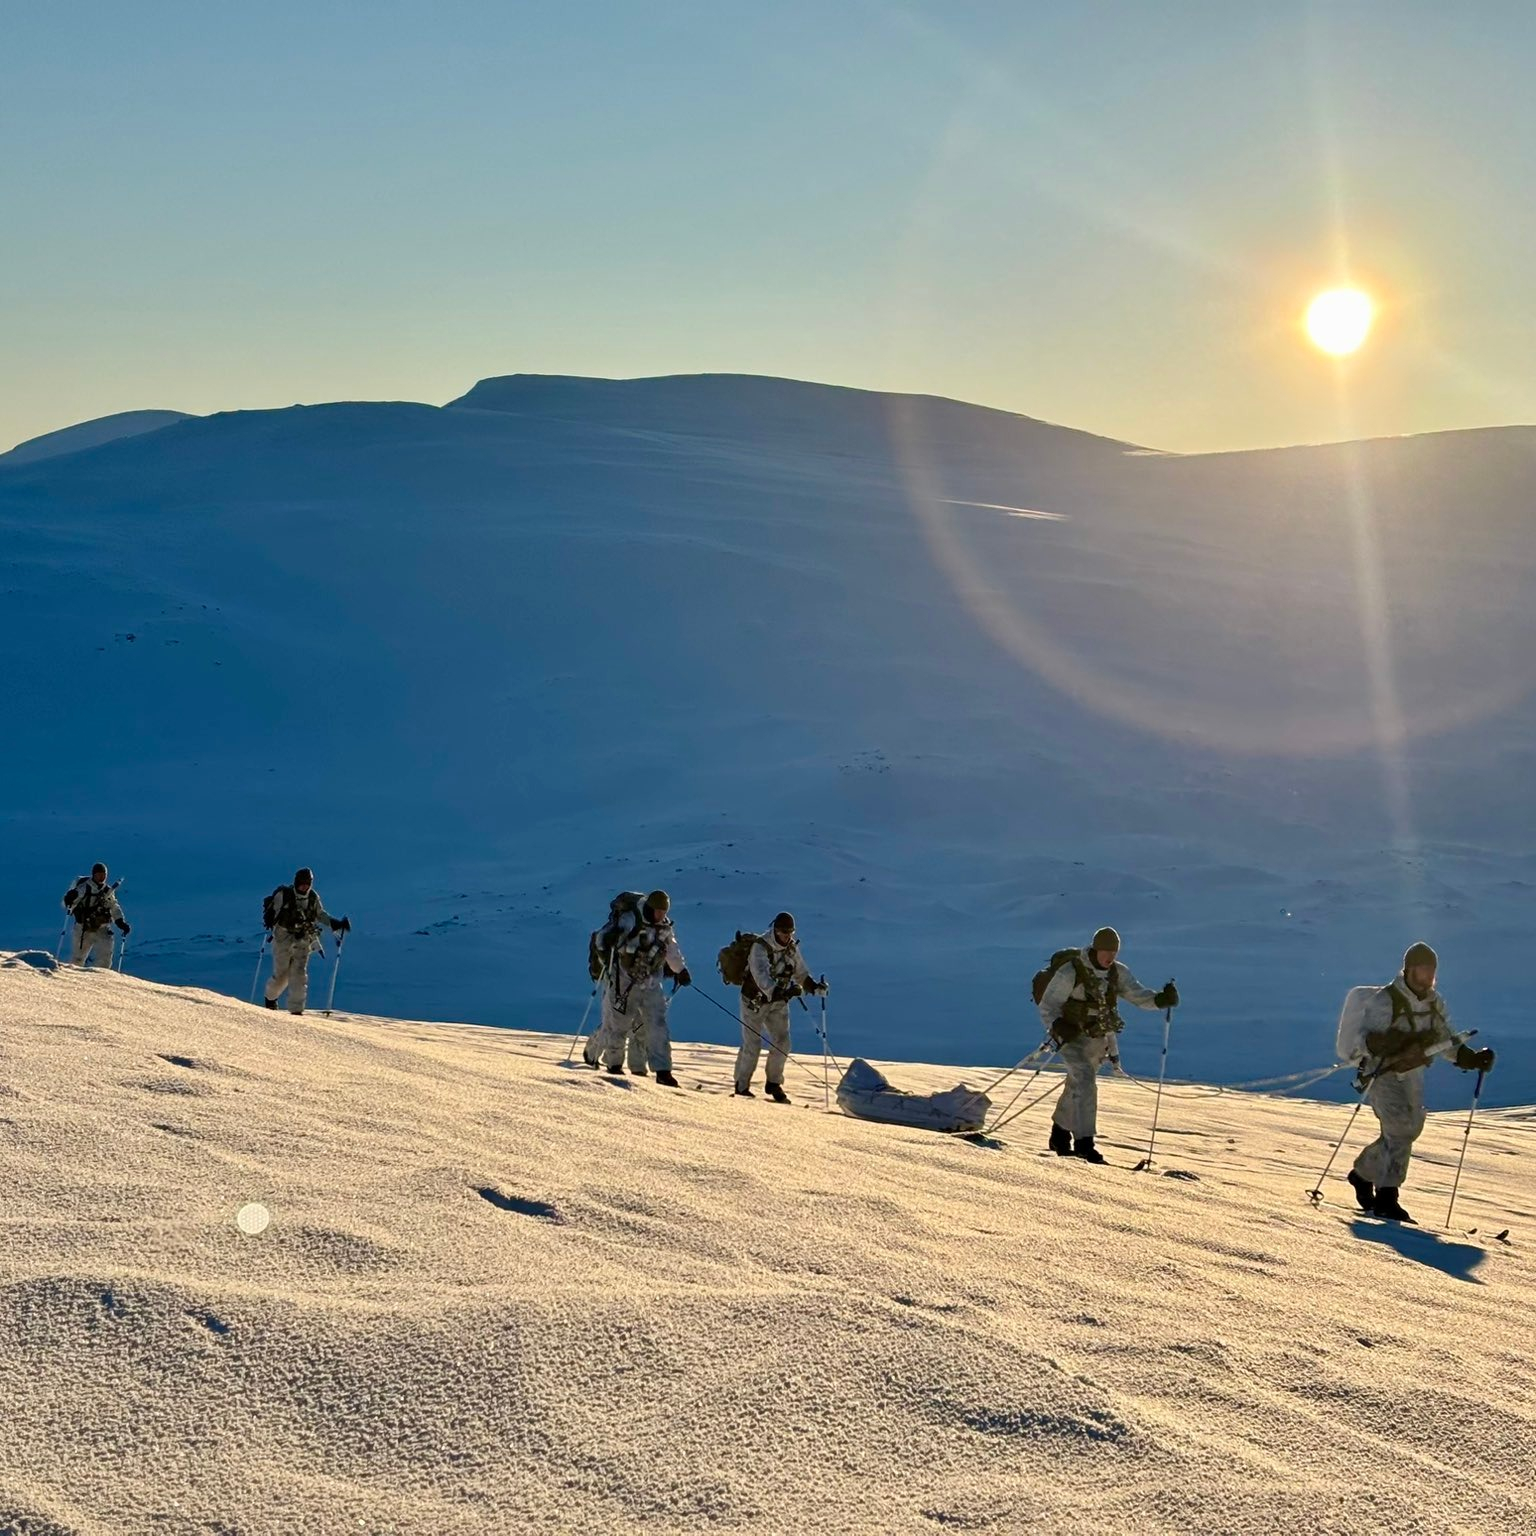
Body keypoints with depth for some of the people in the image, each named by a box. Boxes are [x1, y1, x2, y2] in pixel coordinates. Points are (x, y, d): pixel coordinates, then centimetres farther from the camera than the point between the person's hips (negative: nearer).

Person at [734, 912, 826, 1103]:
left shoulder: (792, 947, -3)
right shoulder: (760, 948, -24)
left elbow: (800, 973, 7)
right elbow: (761, 977, -38)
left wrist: (814, 987, -12)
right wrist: (780, 992, -53)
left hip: (779, 1002, 5)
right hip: (754, 1001, -5)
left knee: (782, 1043, -4)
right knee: (752, 1045, -5)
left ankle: (773, 1083, 13)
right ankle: (742, 1086, 13)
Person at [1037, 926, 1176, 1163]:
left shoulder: (1117, 973, -2)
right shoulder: (1070, 973, -18)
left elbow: (1138, 995, -10)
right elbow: (1047, 1006, -14)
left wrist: (1160, 999, -30)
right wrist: (1057, 1027, -32)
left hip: (1099, 1041, 6)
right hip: (1072, 1038, -6)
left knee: (1076, 1086, 18)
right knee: (1085, 1082, -23)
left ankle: (1060, 1137, 35)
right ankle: (1084, 1143, -23)